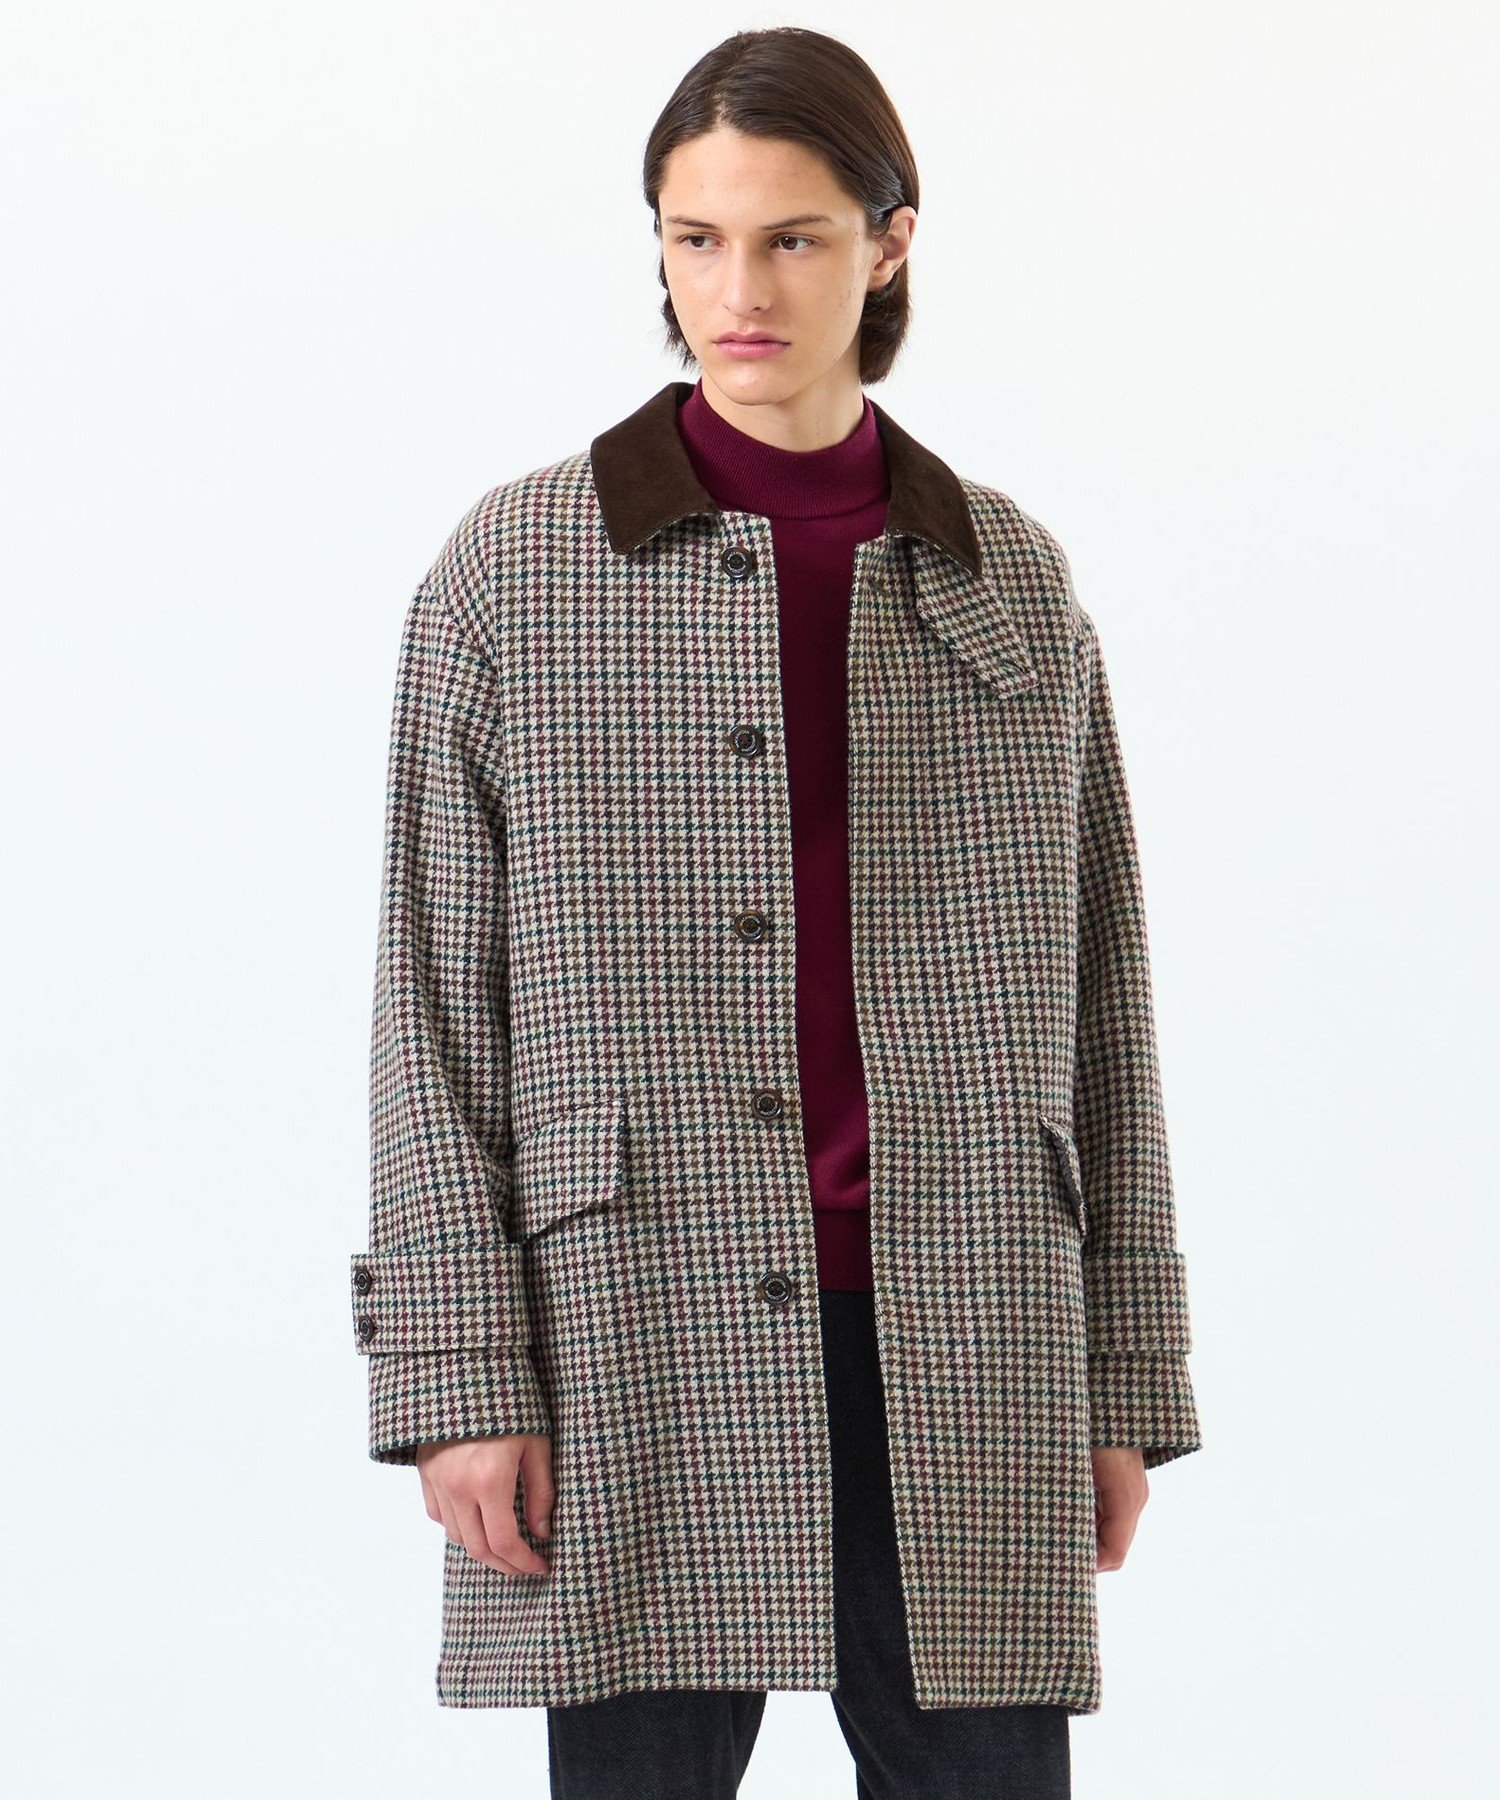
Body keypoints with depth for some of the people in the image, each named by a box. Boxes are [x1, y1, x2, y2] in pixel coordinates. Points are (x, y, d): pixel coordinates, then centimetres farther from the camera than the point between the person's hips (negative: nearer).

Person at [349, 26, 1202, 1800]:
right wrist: (454, 1371, -7)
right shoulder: (513, 570, 2)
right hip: (642, 1335, -2)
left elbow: (1096, 994, 11)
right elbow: (434, 1002, 0)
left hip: (954, 1344, 2)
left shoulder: (1010, 578, 9)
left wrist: (1126, 1371, 9)